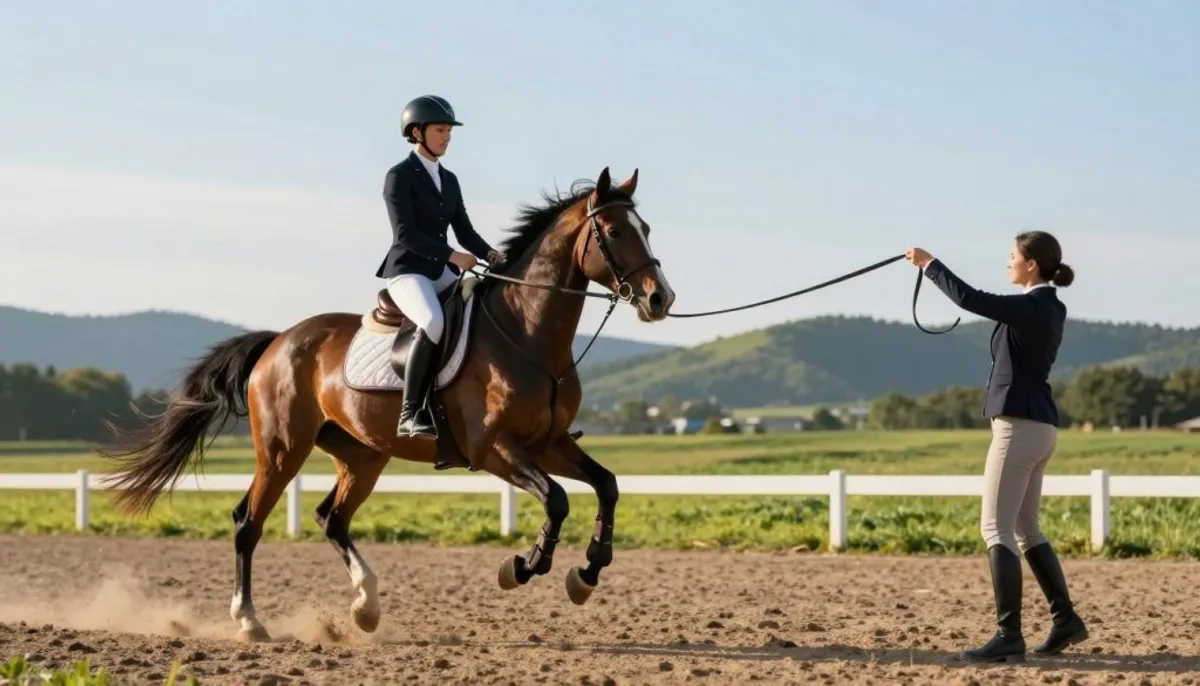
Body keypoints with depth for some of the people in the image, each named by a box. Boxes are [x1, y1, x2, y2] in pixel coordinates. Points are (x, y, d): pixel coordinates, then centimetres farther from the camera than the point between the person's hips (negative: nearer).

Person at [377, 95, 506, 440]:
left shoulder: (449, 180, 18)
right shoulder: (399, 176, -4)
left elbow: (465, 231, 16)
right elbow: (405, 233, -15)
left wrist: (490, 255, -4)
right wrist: (452, 256, -21)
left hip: (442, 274, 8)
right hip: (407, 271, -8)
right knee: (434, 322, -36)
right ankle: (411, 414, -33)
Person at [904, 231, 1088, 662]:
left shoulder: (1031, 307, -16)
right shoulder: (1051, 308, 12)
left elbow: (969, 300, -23)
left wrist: (929, 264, -11)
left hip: (1019, 426, -10)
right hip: (1039, 426, 10)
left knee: (996, 528, -8)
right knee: (1025, 528, 18)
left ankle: (1009, 636, -10)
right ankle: (1065, 620, 21)